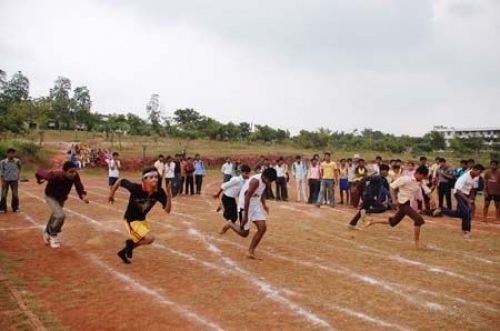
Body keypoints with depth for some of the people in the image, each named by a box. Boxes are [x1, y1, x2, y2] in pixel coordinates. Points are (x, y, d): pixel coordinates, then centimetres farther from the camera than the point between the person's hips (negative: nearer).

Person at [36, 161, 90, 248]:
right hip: (51, 197, -5)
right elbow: (39, 172, -23)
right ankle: (53, 236, 2)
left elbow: (79, 187, -24)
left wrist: (83, 196, -44)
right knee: (60, 215, -23)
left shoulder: (75, 176, -31)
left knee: (56, 215, 25)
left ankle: (47, 232, 53)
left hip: (62, 198, 5)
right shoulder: (54, 176, -39)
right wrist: (39, 180, -2)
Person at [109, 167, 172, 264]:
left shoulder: (159, 192, -20)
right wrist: (111, 194, -7)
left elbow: (167, 210, -19)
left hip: (142, 219, 7)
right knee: (150, 238, -22)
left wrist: (169, 195, -33)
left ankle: (124, 252, 47)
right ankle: (131, 244, 5)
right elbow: (121, 181, -17)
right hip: (131, 220, -7)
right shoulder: (135, 188, -31)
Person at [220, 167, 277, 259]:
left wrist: (264, 204, 9)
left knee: (262, 228, -4)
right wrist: (245, 216, -27)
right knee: (244, 233, 1)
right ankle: (229, 225, 30)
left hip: (256, 206, 8)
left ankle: (251, 251, 8)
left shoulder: (264, 181, -1)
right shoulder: (255, 181, -28)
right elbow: (247, 197, -28)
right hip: (245, 206, -8)